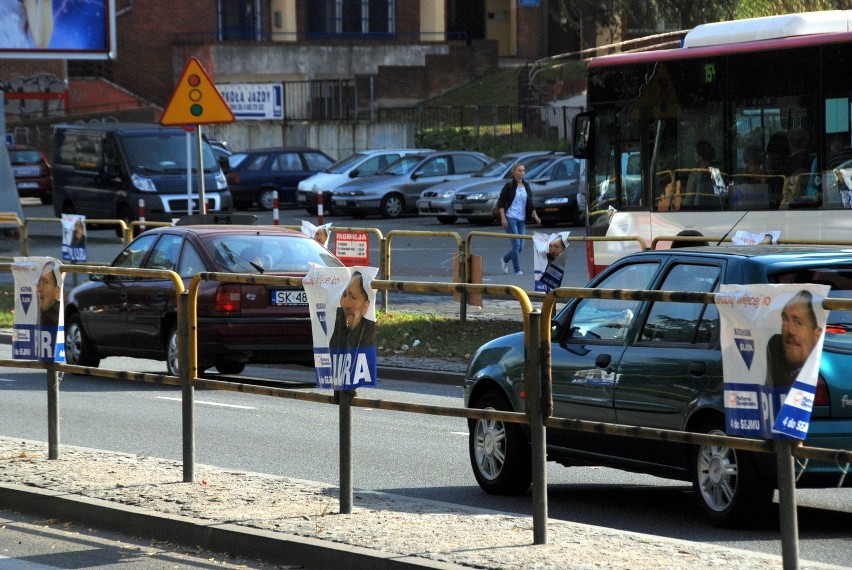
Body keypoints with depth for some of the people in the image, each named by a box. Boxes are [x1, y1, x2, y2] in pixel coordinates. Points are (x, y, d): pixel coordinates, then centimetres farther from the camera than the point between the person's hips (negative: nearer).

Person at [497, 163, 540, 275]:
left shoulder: (526, 186, 11)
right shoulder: (509, 185, -5)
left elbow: (530, 203, 18)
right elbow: (501, 202, -6)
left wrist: (534, 215, 5)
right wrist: (503, 218, -14)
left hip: (522, 219, 6)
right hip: (510, 218, -6)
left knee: (520, 246, 4)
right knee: (516, 244, -10)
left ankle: (505, 259, 30)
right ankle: (517, 270, -3)